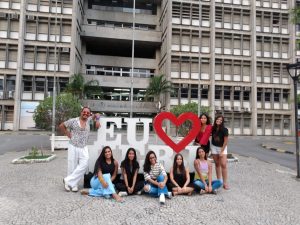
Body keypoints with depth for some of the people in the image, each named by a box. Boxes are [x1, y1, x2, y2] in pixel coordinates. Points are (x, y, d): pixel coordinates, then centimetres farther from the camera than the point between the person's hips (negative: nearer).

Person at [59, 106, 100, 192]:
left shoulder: (88, 120, 7)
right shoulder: (73, 121, -4)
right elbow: (61, 126, 4)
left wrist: (97, 120, 6)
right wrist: (67, 134, 0)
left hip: (83, 148, 3)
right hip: (73, 147, -3)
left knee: (84, 165, -11)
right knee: (72, 166, 3)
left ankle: (68, 180, 0)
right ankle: (73, 184, 19)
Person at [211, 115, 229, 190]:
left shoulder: (224, 130, -17)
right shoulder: (213, 128, -7)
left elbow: (226, 141, -14)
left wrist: (221, 151, -14)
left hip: (222, 147, -3)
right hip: (214, 147, 3)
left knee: (223, 165, -11)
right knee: (217, 164, 9)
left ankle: (225, 182, -5)